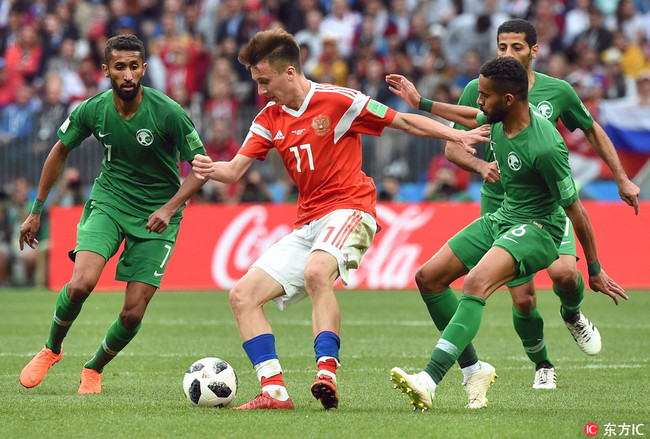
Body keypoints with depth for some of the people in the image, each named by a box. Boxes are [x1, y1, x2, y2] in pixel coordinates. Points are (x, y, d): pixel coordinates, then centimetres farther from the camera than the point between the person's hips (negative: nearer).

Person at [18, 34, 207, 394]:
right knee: (81, 284, -23)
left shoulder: (168, 113, -19)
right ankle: (52, 348, 7)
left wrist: (169, 208, -23)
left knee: (133, 313, -7)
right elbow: (60, 151, 10)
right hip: (108, 201, 1)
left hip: (155, 215, -1)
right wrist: (36, 210, 11)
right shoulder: (93, 110, -9)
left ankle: (94, 368, 23)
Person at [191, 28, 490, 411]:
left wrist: (458, 135, -9)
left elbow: (403, 121, -1)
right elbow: (235, 171, 6)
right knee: (243, 295, -3)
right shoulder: (269, 120, 11)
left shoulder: (336, 101, -7)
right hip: (306, 225, 8)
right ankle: (275, 392, -9)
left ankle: (327, 372, -44)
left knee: (316, 272, -38)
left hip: (349, 210, -8)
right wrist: (210, 169, -17)